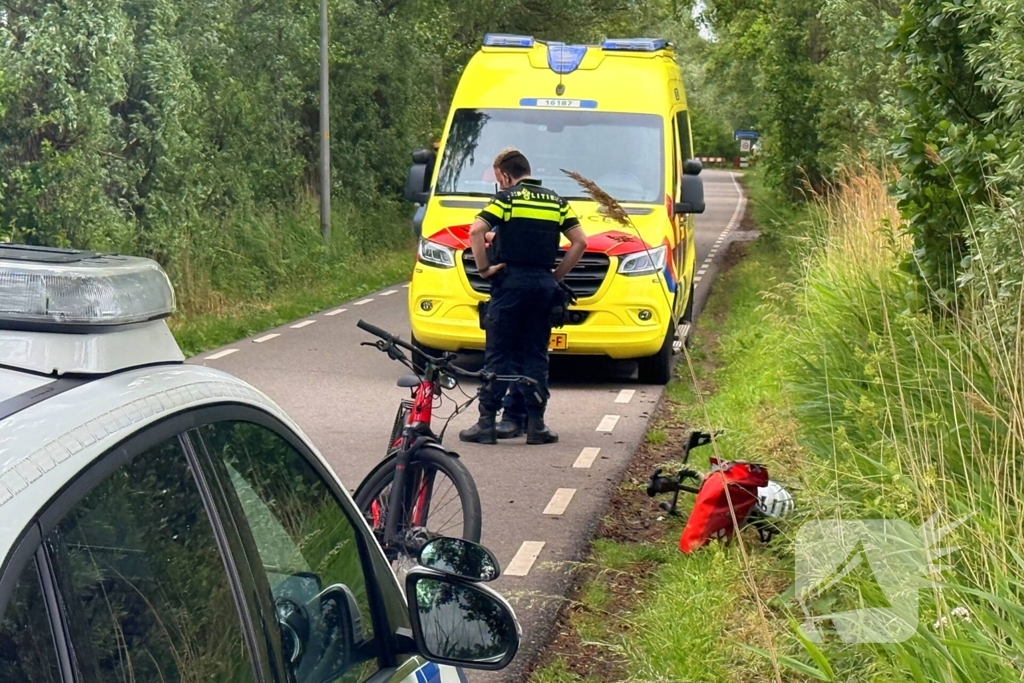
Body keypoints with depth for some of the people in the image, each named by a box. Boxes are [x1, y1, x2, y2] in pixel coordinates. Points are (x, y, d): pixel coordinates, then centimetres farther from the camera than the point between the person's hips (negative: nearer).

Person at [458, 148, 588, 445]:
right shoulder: (556, 201, 12)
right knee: (536, 356, 9)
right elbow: (580, 242, 9)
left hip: (511, 282, -4)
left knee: (497, 355, 1)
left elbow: (476, 231, -16)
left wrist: (484, 268, -6)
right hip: (544, 283, 4)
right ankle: (536, 424, 8)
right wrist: (557, 275, 13)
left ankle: (487, 423, 0)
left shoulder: (507, 198, -3)